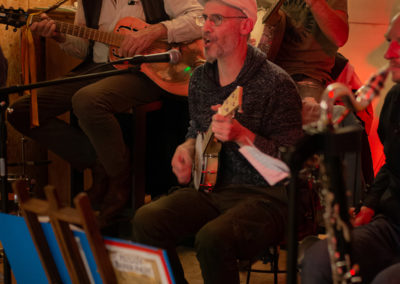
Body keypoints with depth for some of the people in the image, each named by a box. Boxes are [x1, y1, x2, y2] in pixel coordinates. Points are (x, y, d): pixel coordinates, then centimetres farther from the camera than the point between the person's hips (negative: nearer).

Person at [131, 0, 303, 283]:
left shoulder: (276, 83, -12)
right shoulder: (200, 78, 9)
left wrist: (241, 135, -26)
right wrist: (188, 149, 5)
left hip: (263, 196, -6)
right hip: (210, 188, 6)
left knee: (213, 238, -34)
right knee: (146, 221, -17)